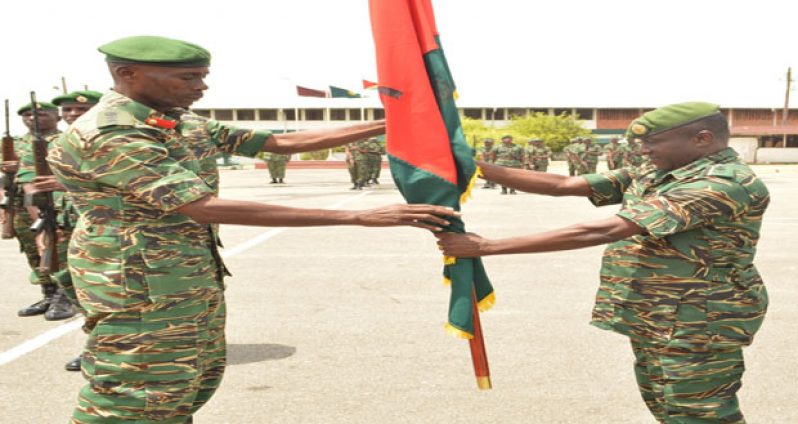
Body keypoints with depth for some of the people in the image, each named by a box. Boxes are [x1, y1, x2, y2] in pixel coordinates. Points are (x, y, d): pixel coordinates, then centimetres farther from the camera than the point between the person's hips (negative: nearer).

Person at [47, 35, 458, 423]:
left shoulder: (180, 129, 8)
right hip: (139, 289, -9)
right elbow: (206, 208, -32)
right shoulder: (107, 135, -22)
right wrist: (358, 217, -35)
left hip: (195, 282, 10)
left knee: (192, 383, 19)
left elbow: (284, 142, 8)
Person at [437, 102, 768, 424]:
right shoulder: (654, 175, 8)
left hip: (696, 325, -9)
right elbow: (562, 185, 2)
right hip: (656, 321, 9)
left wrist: (485, 247, -27)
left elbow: (602, 232, -28)